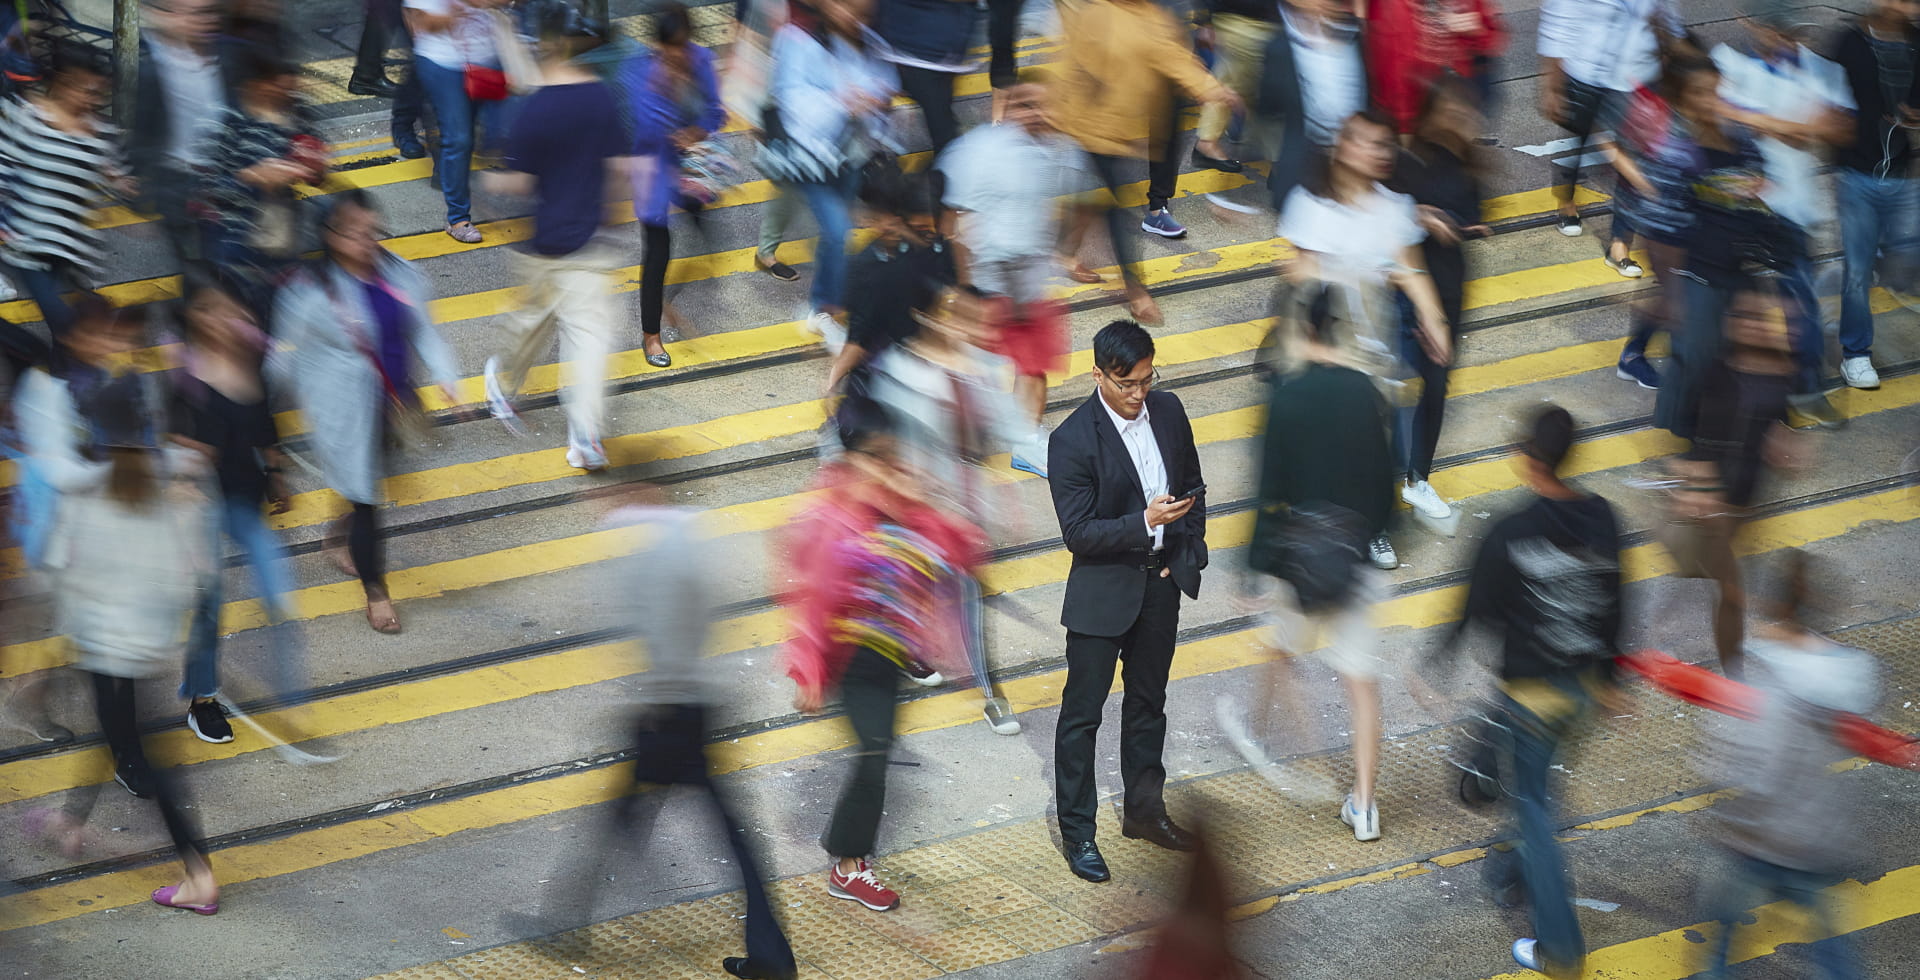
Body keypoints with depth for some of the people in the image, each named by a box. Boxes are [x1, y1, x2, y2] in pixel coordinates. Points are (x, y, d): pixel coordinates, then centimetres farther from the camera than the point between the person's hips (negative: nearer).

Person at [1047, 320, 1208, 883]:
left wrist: (1187, 551, 1)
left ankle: (1144, 809, 35)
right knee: (1082, 713, 2)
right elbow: (1077, 532, -20)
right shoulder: (1072, 440, -21)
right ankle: (1077, 832, 12)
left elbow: (1193, 486, 11)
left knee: (1148, 701, 20)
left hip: (1161, 583, 6)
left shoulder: (1168, 410, -2)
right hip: (1104, 589, -6)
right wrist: (1145, 523, -30)